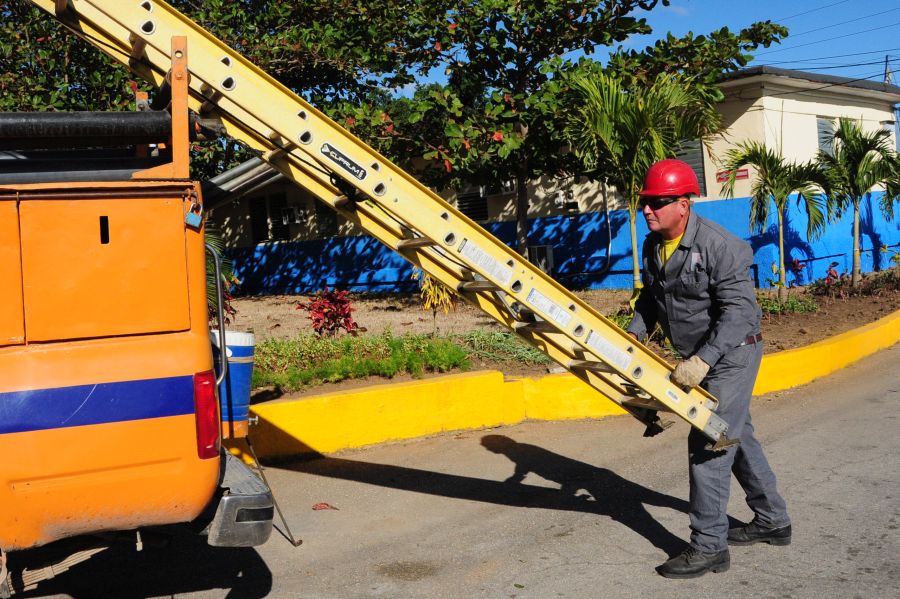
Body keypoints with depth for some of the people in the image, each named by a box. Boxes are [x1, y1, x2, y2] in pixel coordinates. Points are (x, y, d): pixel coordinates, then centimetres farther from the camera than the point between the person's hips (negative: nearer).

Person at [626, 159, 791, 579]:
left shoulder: (719, 246, -25)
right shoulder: (653, 245, 1)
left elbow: (738, 312, -29)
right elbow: (650, 298, 13)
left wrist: (702, 361, -35)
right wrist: (634, 334, -3)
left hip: (731, 354, -9)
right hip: (699, 356, 9)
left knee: (708, 443, -10)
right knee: (735, 436, 19)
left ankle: (709, 547, -1)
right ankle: (772, 521, 36)